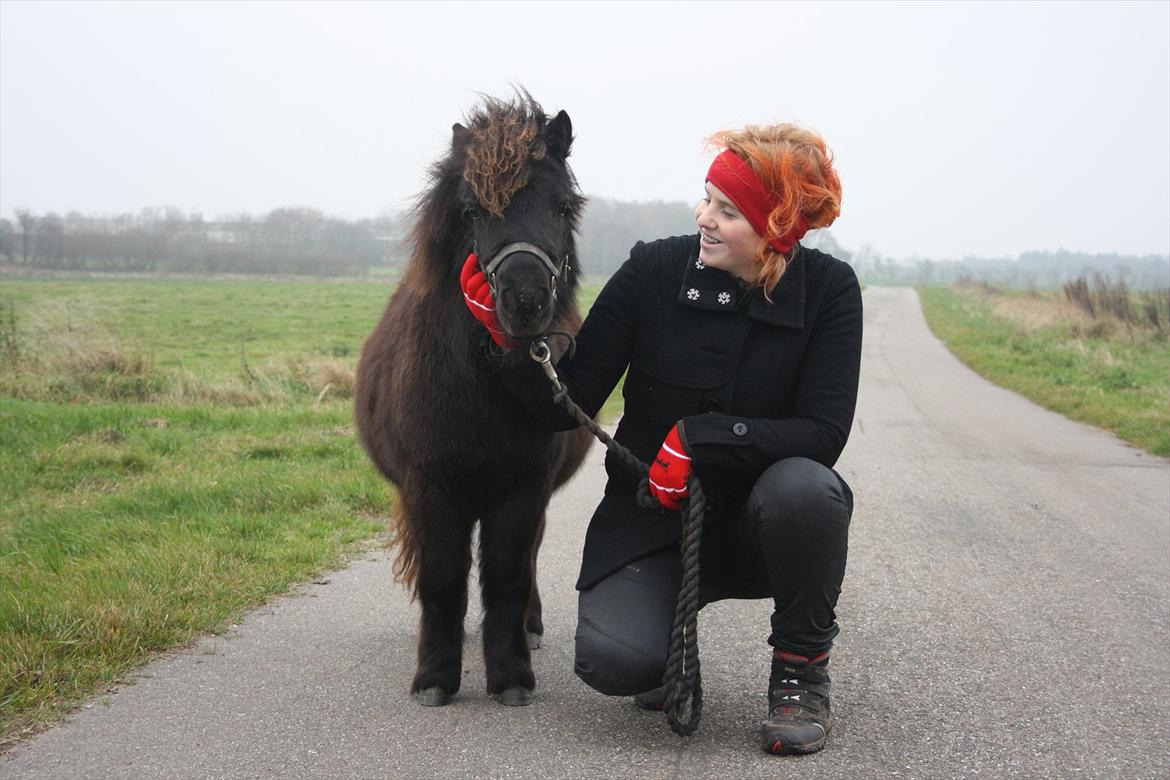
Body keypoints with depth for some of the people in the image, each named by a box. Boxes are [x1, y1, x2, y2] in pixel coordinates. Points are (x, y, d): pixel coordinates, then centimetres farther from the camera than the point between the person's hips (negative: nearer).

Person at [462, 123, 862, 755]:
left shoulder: (829, 289, -10)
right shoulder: (653, 270, -11)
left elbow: (822, 433, -18)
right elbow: (567, 406, -9)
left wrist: (700, 437, -27)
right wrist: (507, 331, -25)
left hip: (755, 524, 0)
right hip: (648, 519, 0)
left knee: (804, 486, -35)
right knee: (613, 661, -27)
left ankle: (801, 669, -8)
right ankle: (669, 635, 13)